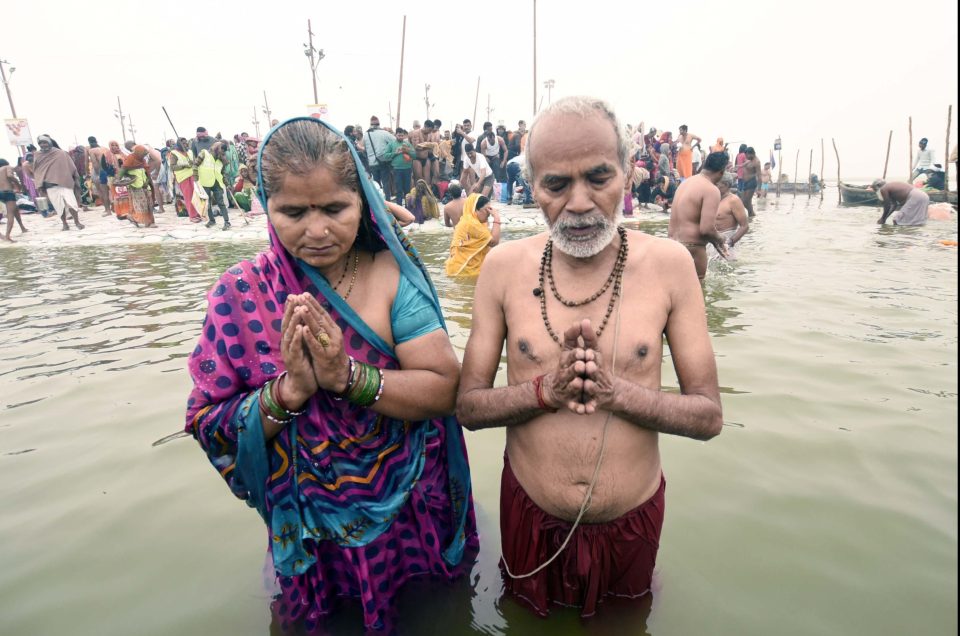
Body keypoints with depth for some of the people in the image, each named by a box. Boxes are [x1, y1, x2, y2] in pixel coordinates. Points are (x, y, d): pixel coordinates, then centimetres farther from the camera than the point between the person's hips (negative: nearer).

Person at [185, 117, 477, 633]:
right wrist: (289, 389, -26)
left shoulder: (391, 274, -14)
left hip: (411, 516, 0)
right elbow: (207, 426, -10)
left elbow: (444, 390, -19)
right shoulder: (240, 293, -11)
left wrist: (348, 376, -31)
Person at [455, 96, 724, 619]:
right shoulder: (504, 267, -12)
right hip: (528, 512, 1)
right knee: (527, 617, 28)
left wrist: (614, 390, -26)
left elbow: (709, 415, -9)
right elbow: (468, 405, -7)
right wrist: (546, 389, -25)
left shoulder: (669, 265, -13)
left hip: (633, 518, 0)